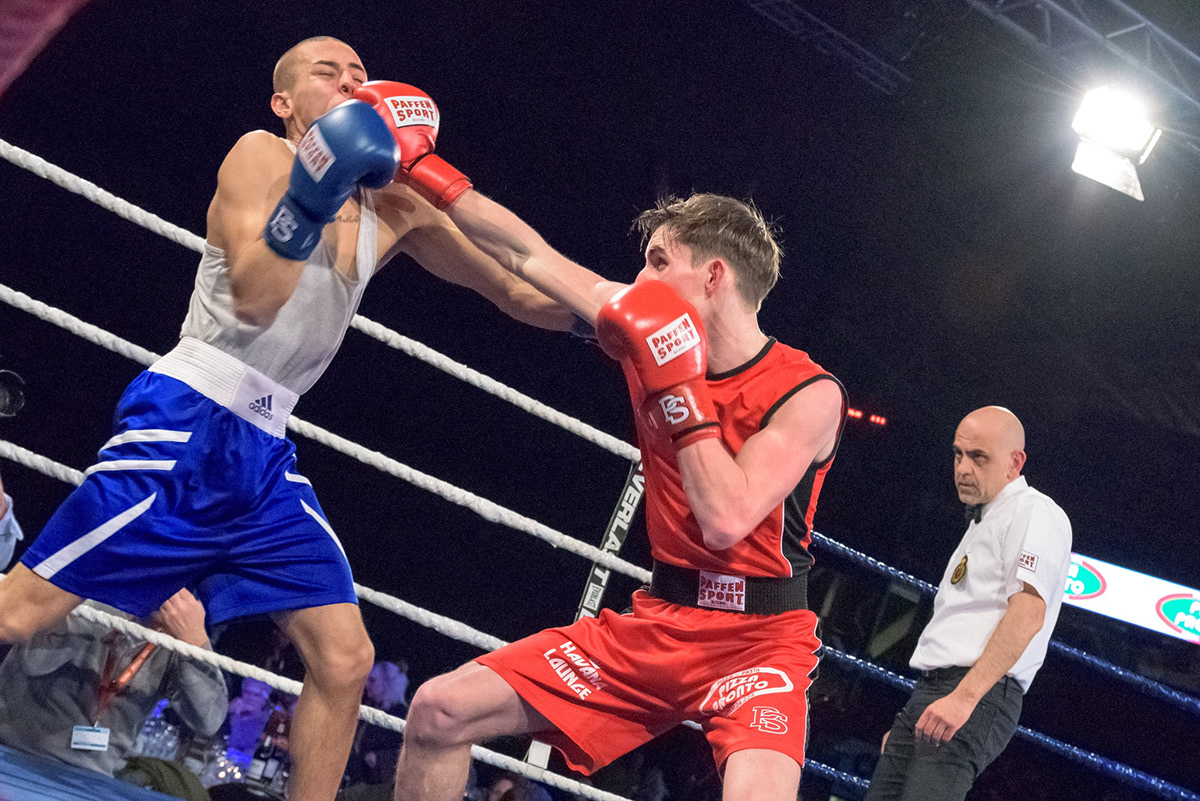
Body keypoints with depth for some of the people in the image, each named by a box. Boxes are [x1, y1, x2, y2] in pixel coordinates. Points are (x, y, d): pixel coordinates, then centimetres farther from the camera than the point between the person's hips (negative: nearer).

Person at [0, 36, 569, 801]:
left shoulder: (394, 211, 13)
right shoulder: (262, 155, -3)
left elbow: (518, 293, 22)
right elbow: (253, 298, -17)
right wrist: (310, 199, -29)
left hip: (264, 456, 7)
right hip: (184, 423, -6)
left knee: (345, 660, -1)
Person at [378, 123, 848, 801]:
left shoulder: (808, 392, -14)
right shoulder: (655, 338, 2)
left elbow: (727, 518, -26)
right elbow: (528, 255, 8)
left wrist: (678, 386, -22)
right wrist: (418, 168, 9)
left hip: (758, 638, -6)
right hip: (656, 621, 6)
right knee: (438, 712, 1)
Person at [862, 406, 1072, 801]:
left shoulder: (1035, 513, -2)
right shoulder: (981, 523, 28)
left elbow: (1027, 613, -17)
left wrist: (964, 696, -25)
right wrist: (906, 725, 24)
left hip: (979, 696, -9)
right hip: (930, 693, 9)